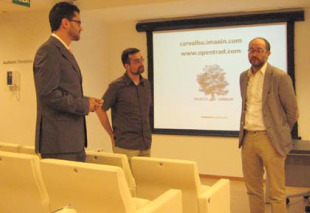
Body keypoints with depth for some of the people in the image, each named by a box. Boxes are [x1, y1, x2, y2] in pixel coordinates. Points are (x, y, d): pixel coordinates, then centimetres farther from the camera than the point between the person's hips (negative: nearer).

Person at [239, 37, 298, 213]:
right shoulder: (244, 76, 11)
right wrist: (245, 131, 15)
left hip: (269, 139, -5)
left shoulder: (279, 77, -8)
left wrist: (282, 134, 6)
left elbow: (292, 110, -2)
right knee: (253, 189, 14)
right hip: (248, 138, 6)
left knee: (277, 192, 2)